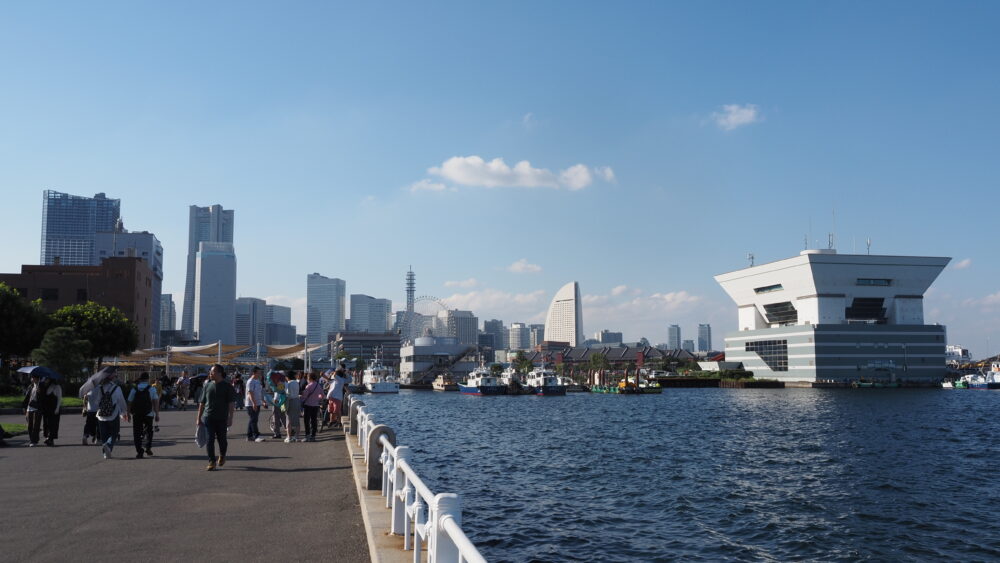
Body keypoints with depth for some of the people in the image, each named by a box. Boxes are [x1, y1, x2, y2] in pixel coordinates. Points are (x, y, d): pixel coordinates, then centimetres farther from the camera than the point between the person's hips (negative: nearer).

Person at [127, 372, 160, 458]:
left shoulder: (134, 389, 6)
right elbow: (155, 402, -7)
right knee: (148, 431, 16)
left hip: (136, 415, 1)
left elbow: (129, 402, 6)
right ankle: (148, 448, 6)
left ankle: (139, 451, -2)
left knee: (137, 433, 5)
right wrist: (157, 414, -5)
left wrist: (129, 414, 15)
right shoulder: (152, 389, 0)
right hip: (148, 414, -1)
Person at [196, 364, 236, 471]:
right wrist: (199, 418, 9)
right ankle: (211, 462, 3)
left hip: (222, 418, -2)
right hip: (208, 417, 2)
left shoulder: (227, 386, -2)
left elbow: (231, 403, -6)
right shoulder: (207, 385, 8)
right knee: (210, 440, -3)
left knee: (221, 439, 6)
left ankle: (222, 456, 34)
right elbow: (202, 403, 12)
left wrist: (230, 418, -14)